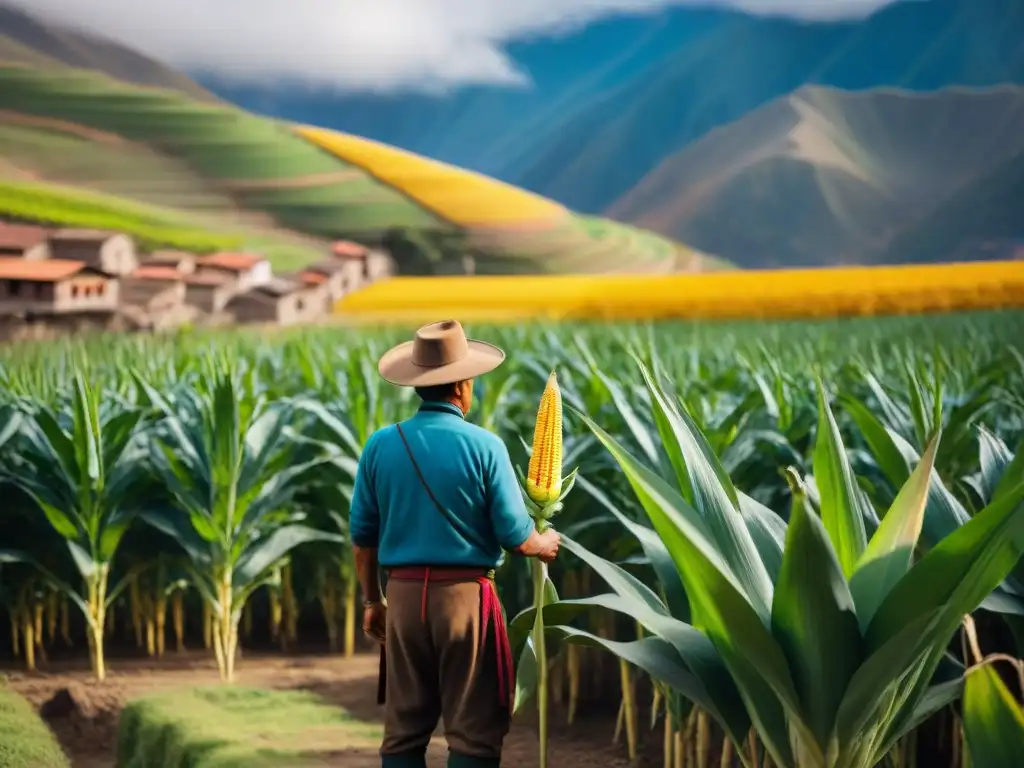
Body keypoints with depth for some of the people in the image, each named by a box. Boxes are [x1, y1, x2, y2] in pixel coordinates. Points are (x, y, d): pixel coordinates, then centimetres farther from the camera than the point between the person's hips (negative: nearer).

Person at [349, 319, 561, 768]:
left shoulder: (381, 445, 0)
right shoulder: (483, 446, -9)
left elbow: (362, 535, 6)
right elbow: (514, 536, -8)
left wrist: (372, 601, 18)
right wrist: (543, 546, 15)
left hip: (403, 594, 4)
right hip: (465, 595, -4)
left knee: (403, 730, 11)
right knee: (472, 732, 3)